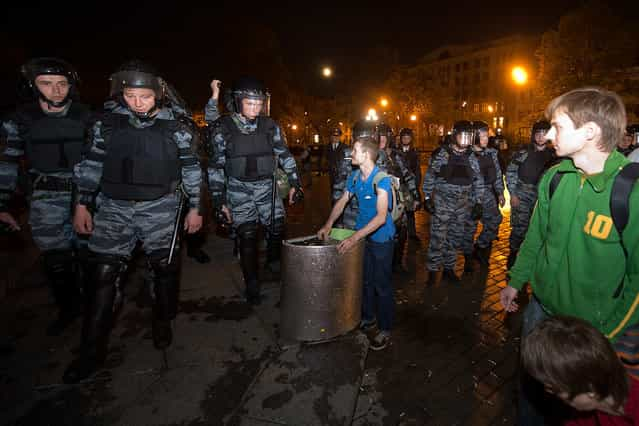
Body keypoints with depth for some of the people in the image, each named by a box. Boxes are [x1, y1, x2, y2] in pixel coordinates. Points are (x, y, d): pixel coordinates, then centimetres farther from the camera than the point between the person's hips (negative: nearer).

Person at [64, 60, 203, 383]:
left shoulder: (174, 128, -2)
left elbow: (191, 169, 2)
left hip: (160, 208, -1)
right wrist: (82, 204, 7)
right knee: (104, 273, 0)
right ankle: (92, 351, 13)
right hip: (114, 208, 2)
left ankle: (162, 322, 31)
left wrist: (194, 208, 1)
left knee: (163, 267, 6)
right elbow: (91, 165, 10)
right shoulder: (108, 123, 4)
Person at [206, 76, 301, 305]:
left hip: (266, 186, 3)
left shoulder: (269, 126, -1)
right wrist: (218, 200, -7)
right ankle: (252, 285, 14)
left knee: (277, 227, 2)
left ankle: (274, 261, 34)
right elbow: (215, 166, -4)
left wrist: (294, 183, 4)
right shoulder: (222, 128, -8)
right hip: (239, 189, -2)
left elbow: (284, 155, 8)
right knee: (248, 236, -3)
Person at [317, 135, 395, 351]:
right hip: (362, 235, 7)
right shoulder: (355, 177, -1)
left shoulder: (381, 180, -23)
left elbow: (381, 217, -30)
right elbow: (342, 201, 11)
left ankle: (385, 329, 21)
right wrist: (328, 224, -1)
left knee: (382, 284, 4)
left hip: (381, 238, -7)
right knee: (365, 280, 18)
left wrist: (355, 237, -35)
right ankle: (368, 318, 38)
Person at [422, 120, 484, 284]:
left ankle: (449, 268, 26)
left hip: (463, 206, 4)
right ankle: (432, 271, 8)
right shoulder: (441, 154, -5)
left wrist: (478, 203, 6)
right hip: (441, 203, -4)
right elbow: (429, 177, -3)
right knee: (438, 237, -5)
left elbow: (479, 182, 11)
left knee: (456, 237, 11)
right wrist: (427, 198, -8)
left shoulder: (472, 158, 4)